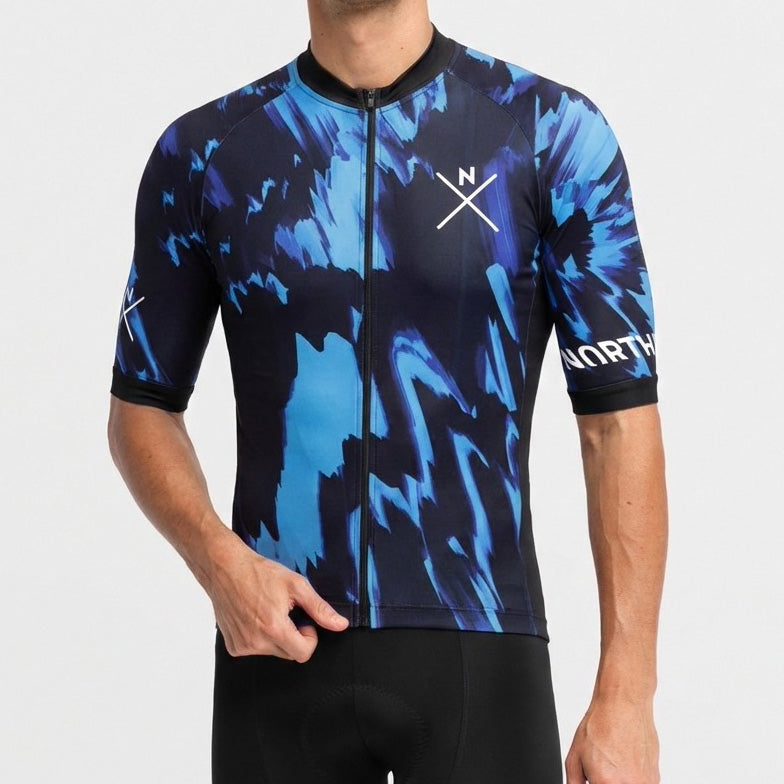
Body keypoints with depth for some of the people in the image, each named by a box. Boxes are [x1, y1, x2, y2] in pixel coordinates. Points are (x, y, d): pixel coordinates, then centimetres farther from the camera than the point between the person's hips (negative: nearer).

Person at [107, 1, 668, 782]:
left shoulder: (555, 131, -3)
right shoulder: (200, 154, 3)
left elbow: (619, 420, -5)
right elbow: (143, 404, 11)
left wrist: (625, 697, -11)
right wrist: (221, 563, -9)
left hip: (480, 651, -1)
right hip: (282, 649, 2)